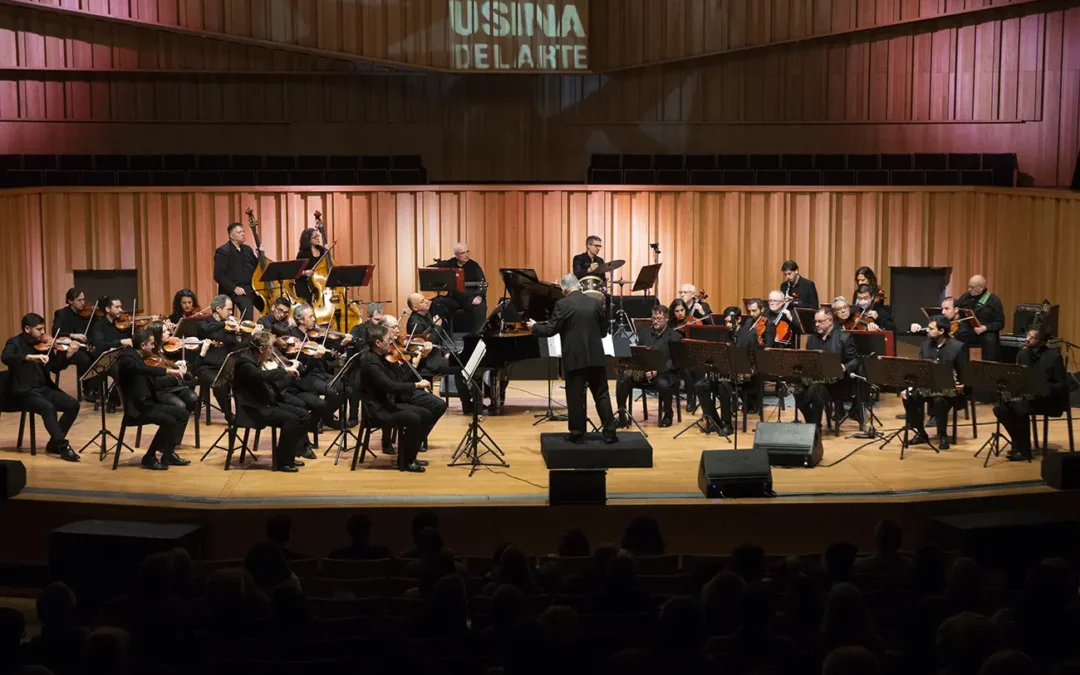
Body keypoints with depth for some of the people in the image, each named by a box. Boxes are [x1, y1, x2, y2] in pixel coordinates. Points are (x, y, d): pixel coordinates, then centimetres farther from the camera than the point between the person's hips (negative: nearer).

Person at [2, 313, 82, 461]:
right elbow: (5, 358, -26)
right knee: (48, 407, -32)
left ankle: (54, 443, 2)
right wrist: (30, 357, -39)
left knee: (73, 405, -11)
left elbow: (55, 368, 10)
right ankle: (63, 446, -25)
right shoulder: (14, 343, -4)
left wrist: (67, 355, -8)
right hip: (23, 392, -6)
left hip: (44, 389, 6)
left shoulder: (43, 344, 10)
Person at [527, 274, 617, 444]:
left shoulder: (563, 304, -8)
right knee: (602, 395, 8)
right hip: (595, 357, 4)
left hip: (575, 358, -4)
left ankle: (577, 434, 9)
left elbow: (550, 330, -9)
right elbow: (603, 330, 15)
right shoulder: (595, 303, 7)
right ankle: (609, 433, 7)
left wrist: (534, 326, 9)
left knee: (575, 397, 4)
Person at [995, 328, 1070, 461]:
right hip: (1027, 396, 6)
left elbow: (1062, 385, -13)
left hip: (1050, 399, -6)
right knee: (1000, 408, -20)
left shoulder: (1054, 356, -12)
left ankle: (1024, 450, -20)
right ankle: (1018, 443, -3)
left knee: (1020, 407, -34)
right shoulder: (1023, 353, 7)